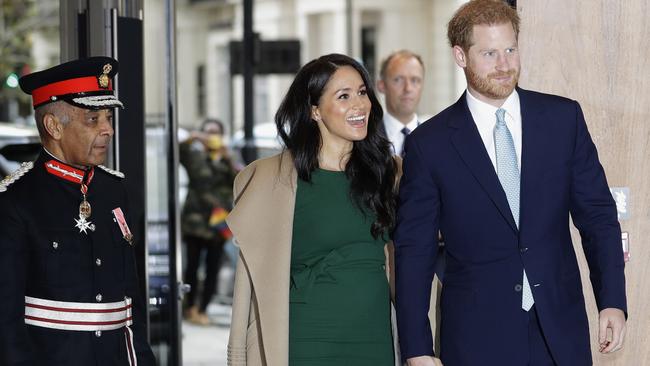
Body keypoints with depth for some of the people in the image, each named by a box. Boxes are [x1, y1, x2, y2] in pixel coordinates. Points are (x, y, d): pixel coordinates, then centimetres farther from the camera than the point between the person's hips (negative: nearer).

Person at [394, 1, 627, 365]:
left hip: (561, 331, 2)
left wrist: (613, 302, -3)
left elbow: (598, 215, 6)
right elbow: (414, 250, -1)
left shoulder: (564, 117, 3)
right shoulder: (430, 144, -3)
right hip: (477, 336, -2)